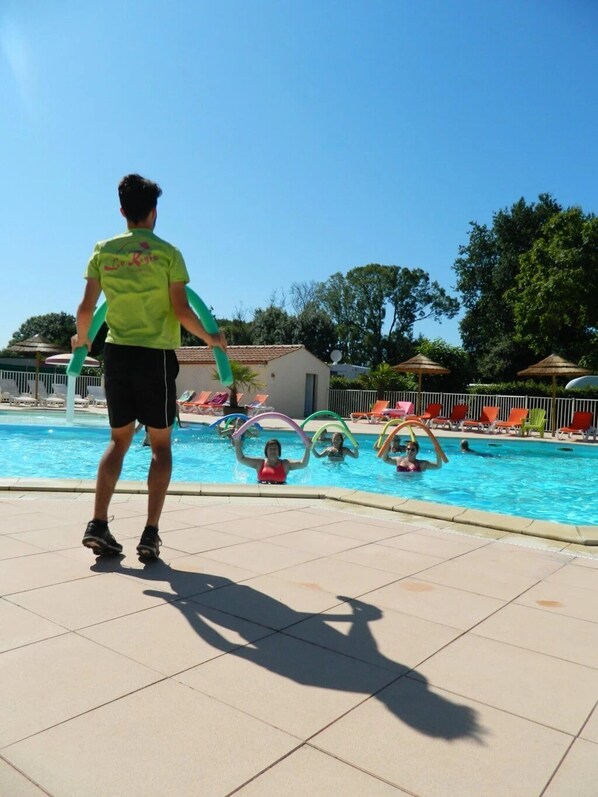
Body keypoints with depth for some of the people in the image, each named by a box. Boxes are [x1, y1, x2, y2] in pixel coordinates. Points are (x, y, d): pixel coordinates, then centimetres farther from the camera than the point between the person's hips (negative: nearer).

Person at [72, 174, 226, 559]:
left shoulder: (103, 250, 6)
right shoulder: (167, 253, -3)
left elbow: (86, 307, 4)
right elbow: (182, 311, -8)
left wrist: (82, 337, 24)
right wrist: (210, 337, 8)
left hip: (117, 353, 4)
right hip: (156, 354, -3)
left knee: (119, 440, 15)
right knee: (161, 445, 5)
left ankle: (98, 525, 7)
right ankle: (151, 534, 1)